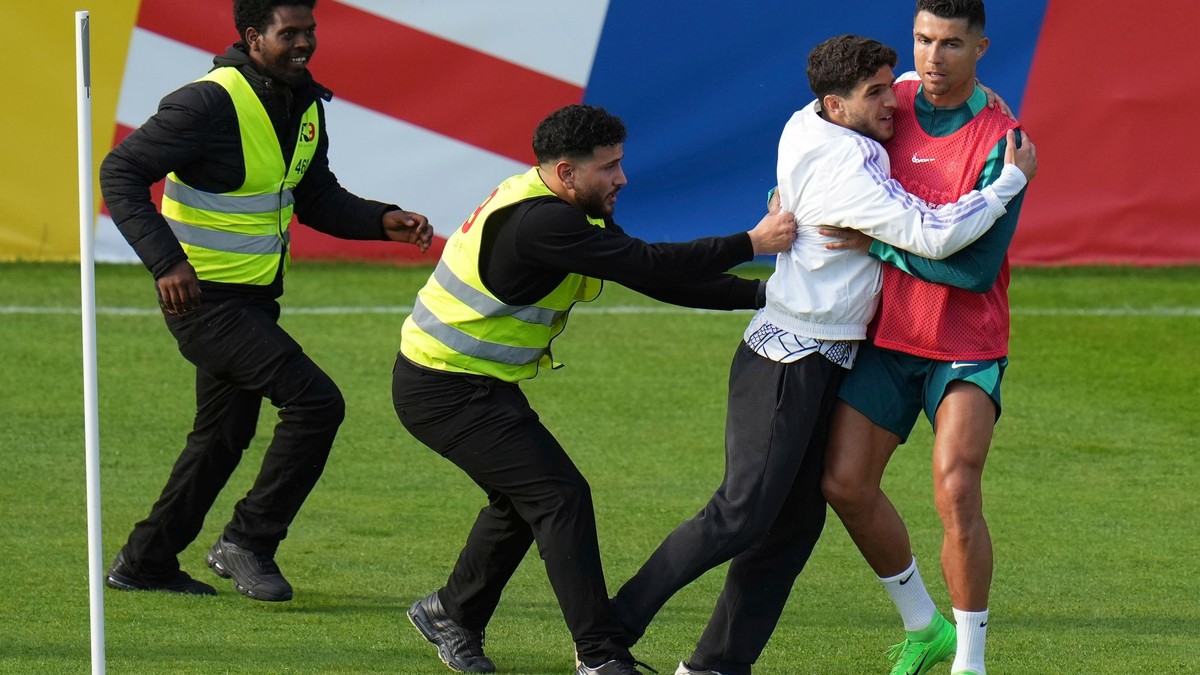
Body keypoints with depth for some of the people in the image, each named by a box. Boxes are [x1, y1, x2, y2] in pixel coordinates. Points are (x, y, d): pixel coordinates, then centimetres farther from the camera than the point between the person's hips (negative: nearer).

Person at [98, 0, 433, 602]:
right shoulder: (211, 103, -21)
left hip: (255, 299, 9)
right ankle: (249, 542, -4)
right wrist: (167, 261, -31)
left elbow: (317, 200, 16)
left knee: (224, 436, 17)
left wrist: (382, 222, -3)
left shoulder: (306, 106, 5)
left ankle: (144, 563, 30)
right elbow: (121, 172, -21)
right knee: (315, 401, -16)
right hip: (203, 297, -9)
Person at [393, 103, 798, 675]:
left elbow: (655, 278, 5)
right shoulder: (538, 223, -27)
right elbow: (649, 266, -30)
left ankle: (452, 614, 39)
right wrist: (752, 244, -26)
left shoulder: (577, 214, 6)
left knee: (523, 498, 22)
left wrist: (760, 293, -3)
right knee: (559, 496, -13)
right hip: (448, 388, -11)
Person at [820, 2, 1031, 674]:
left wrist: (878, 242, -20)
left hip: (967, 347, -5)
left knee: (956, 492, -19)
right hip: (888, 336, 5)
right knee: (846, 483, -2)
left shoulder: (998, 141, -15)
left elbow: (977, 266, -22)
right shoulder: (893, 107, 1)